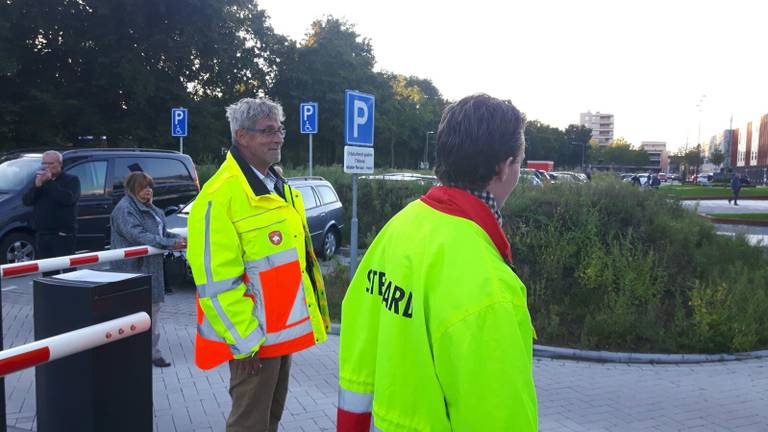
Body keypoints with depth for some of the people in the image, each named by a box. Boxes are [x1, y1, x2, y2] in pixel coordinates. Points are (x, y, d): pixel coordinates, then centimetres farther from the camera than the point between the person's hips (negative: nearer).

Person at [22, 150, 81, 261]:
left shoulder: (71, 180, 1)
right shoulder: (38, 178, 18)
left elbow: (69, 199, -19)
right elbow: (26, 201, 7)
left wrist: (49, 182, -15)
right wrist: (37, 185, -10)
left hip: (63, 235, -5)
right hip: (41, 234, 5)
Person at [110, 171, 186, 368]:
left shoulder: (149, 208, 16)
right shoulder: (125, 209, -14)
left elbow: (162, 231, 21)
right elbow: (138, 236, -25)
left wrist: (179, 238, 2)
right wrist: (169, 243, -29)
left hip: (151, 268, 10)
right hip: (133, 269, -10)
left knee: (154, 307, 13)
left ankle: (153, 352, 22)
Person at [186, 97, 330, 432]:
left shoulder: (279, 188, 10)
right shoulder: (221, 195, -19)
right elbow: (216, 282, -22)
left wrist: (309, 317, 16)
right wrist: (245, 342, -19)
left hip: (284, 330, 8)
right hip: (254, 337, -8)